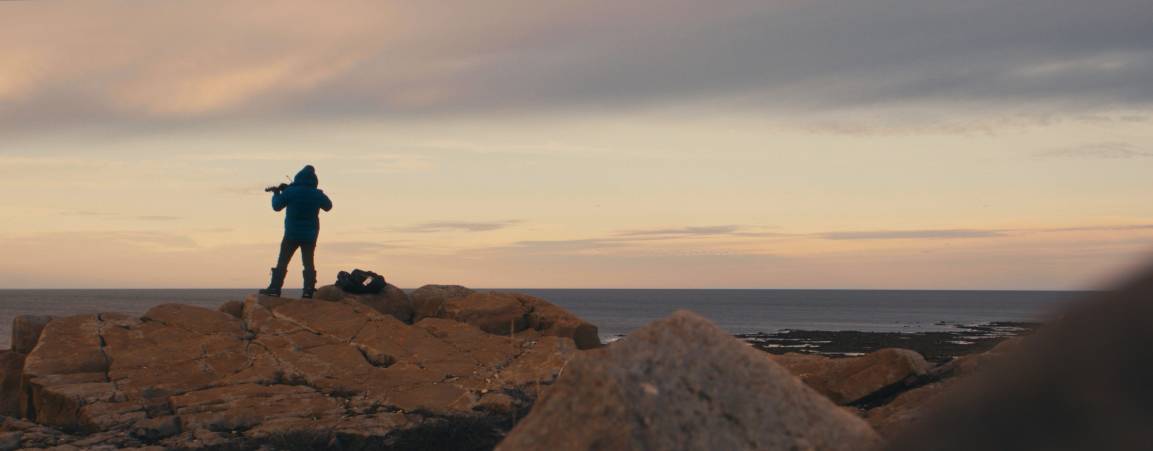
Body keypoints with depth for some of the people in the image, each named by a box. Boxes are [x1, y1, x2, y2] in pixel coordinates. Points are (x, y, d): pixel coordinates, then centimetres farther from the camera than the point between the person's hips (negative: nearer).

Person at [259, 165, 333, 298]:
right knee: (308, 263, 6)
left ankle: (275, 288, 1)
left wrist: (276, 193, 19)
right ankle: (308, 290, -3)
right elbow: (328, 206, 14)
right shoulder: (317, 194, -4)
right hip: (310, 235, 2)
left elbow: (276, 206, 2)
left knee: (282, 261, 5)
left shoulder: (289, 192, -9)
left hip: (292, 234, -1)